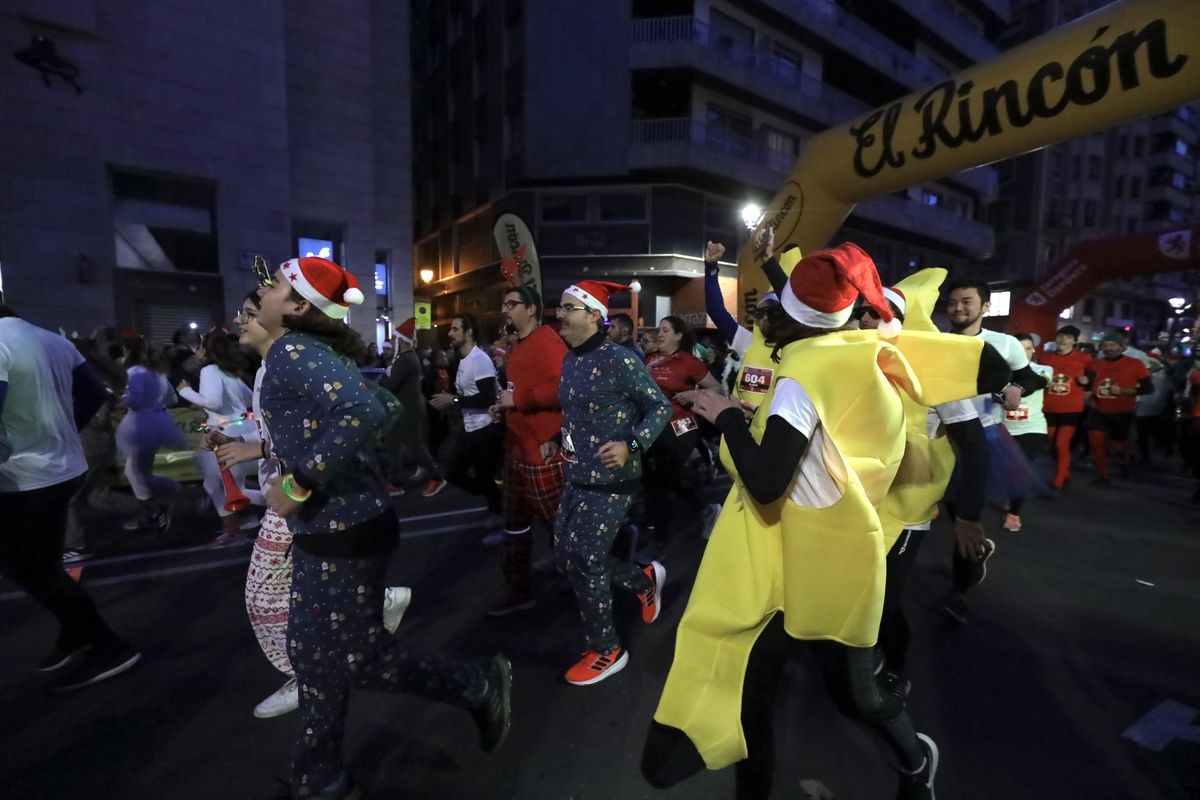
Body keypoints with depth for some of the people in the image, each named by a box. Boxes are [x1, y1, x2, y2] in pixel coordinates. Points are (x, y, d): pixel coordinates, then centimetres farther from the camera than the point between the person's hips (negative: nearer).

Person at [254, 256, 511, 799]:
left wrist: (298, 486, -26)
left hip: (344, 531, -10)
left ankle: (479, 687, 24)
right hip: (325, 529, 10)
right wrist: (253, 446, 20)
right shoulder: (299, 352, 11)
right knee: (314, 653, 20)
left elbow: (365, 411, -35)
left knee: (356, 655, 6)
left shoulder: (292, 352, -19)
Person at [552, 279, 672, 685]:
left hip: (610, 480, -9)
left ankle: (607, 650, 23)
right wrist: (558, 440, 14)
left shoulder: (619, 359, -17)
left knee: (582, 561, -2)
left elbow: (661, 407, -13)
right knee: (566, 549, 15)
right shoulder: (570, 359, 8)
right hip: (577, 475, 9)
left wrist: (631, 446, -24)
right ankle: (645, 579, 37)